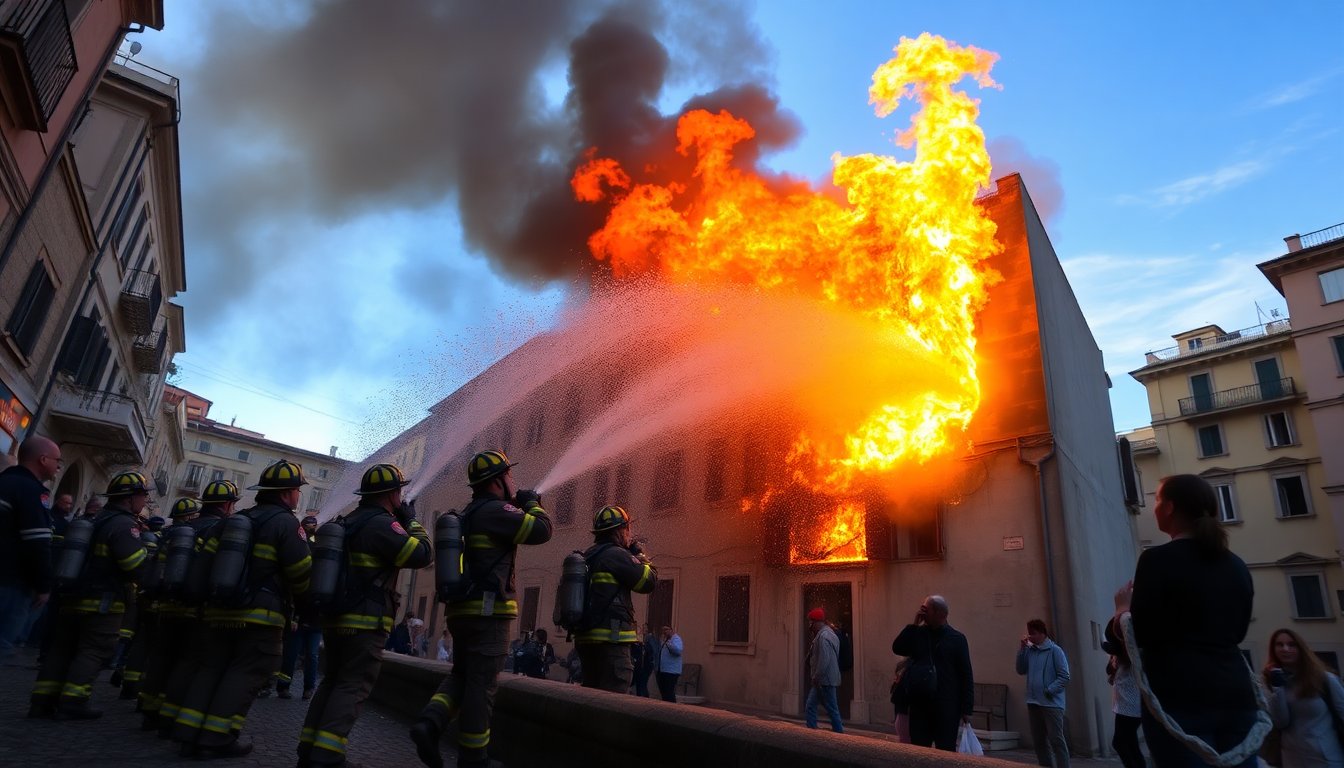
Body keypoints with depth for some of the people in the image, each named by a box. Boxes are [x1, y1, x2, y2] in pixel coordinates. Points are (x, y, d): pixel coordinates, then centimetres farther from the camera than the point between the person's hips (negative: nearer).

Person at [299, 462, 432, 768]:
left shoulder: (347, 522, 14)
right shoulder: (382, 523, -15)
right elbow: (422, 555, -16)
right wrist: (411, 521, -2)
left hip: (336, 617, 9)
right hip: (367, 622, -9)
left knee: (332, 681, 16)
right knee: (353, 688, -5)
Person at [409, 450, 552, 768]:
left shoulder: (468, 515, 18)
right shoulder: (494, 510, -11)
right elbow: (541, 530, -15)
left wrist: (519, 505, 25)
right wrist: (532, 503, 4)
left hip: (461, 610, 9)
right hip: (488, 612, -9)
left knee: (461, 676, 19)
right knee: (481, 685, -2)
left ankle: (429, 723, -1)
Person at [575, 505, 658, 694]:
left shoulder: (588, 556, 17)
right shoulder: (616, 554, -10)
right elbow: (649, 581, -8)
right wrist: (639, 553, 6)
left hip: (586, 637, 9)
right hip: (610, 638, -9)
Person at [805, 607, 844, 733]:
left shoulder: (823, 636, -18)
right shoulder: (829, 633, 13)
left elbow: (824, 660, -24)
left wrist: (816, 678, -17)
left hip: (825, 680, -10)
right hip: (822, 680, 10)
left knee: (832, 709, -1)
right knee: (810, 706, 12)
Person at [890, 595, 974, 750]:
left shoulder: (956, 638, -2)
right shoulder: (918, 634, 8)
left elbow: (966, 675, -2)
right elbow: (897, 648, -2)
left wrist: (966, 708, -5)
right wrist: (914, 625, -5)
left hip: (946, 706, -3)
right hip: (919, 704, 3)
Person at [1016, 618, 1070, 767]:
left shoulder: (1054, 650, -6)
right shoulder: (1029, 650, 8)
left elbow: (1064, 677, -9)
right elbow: (1021, 670, 5)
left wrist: (1049, 691, -15)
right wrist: (1022, 648, -1)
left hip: (1051, 703, -6)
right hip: (1033, 703, 6)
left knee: (1056, 740, -7)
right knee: (1039, 742, 12)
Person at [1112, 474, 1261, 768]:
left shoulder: (1158, 559, -12)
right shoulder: (1235, 565, 11)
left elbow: (1140, 635, -12)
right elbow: (1237, 631, 22)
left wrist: (1124, 608, 6)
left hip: (1179, 696, -7)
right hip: (1236, 693, 7)